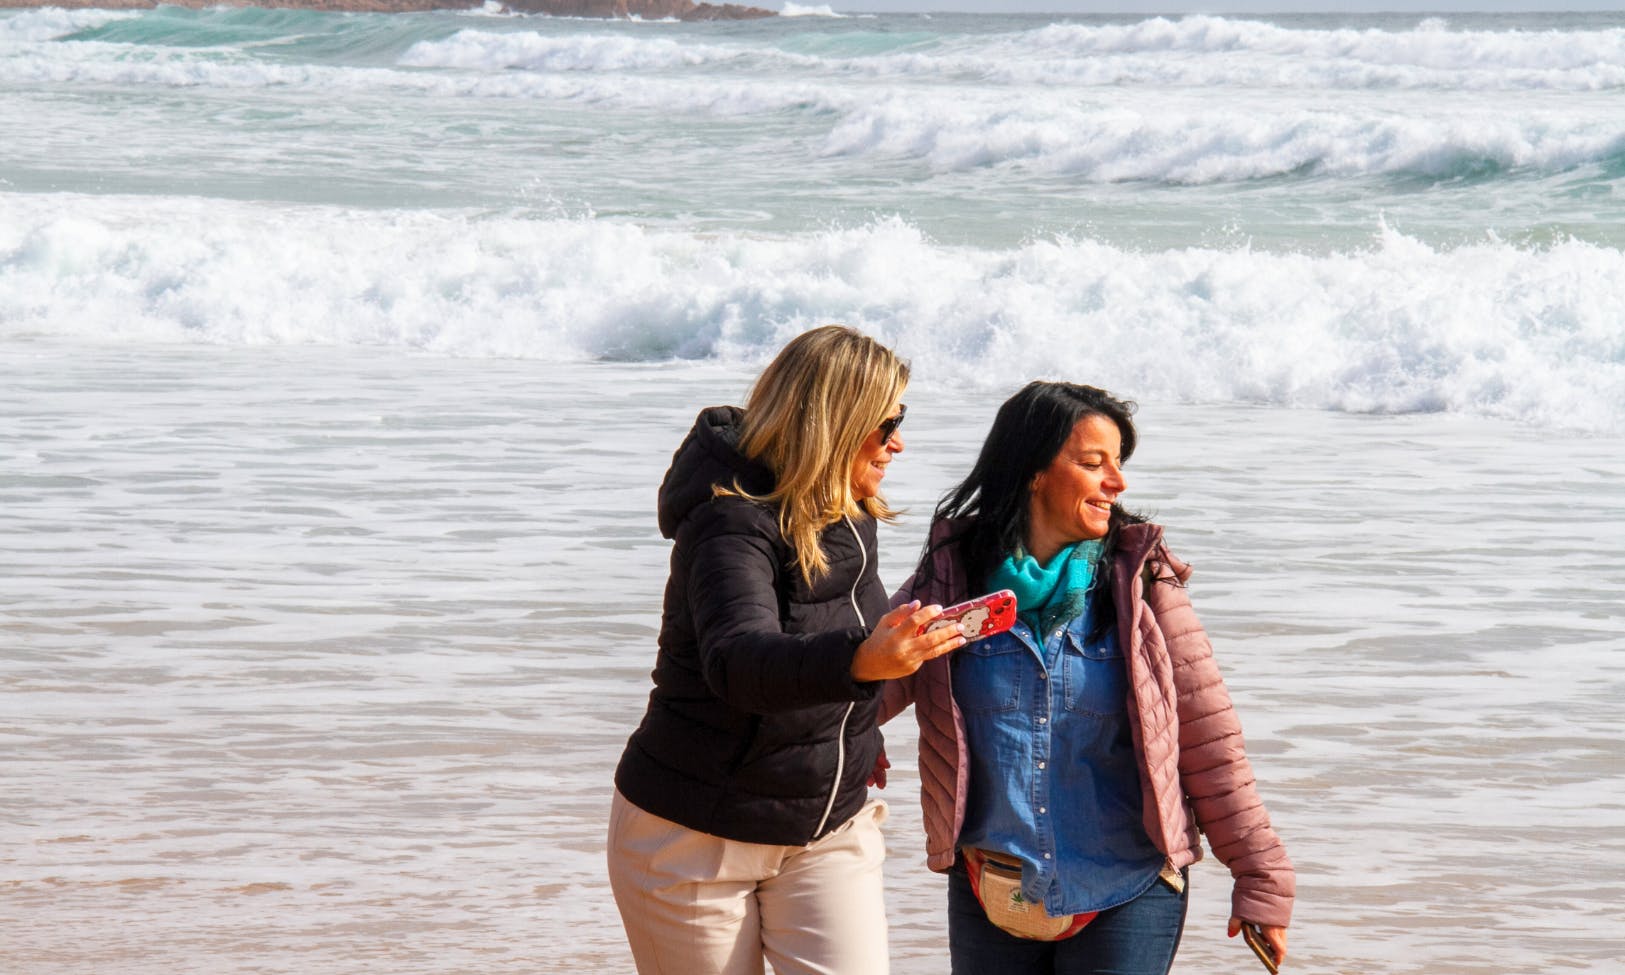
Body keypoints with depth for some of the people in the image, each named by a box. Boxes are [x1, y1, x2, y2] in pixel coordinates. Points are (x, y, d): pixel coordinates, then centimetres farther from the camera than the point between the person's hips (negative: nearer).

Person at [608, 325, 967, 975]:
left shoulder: (849, 516, 2)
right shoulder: (734, 522, -23)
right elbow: (736, 659, -42)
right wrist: (860, 659, -60)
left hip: (829, 827, 6)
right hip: (699, 838, -6)